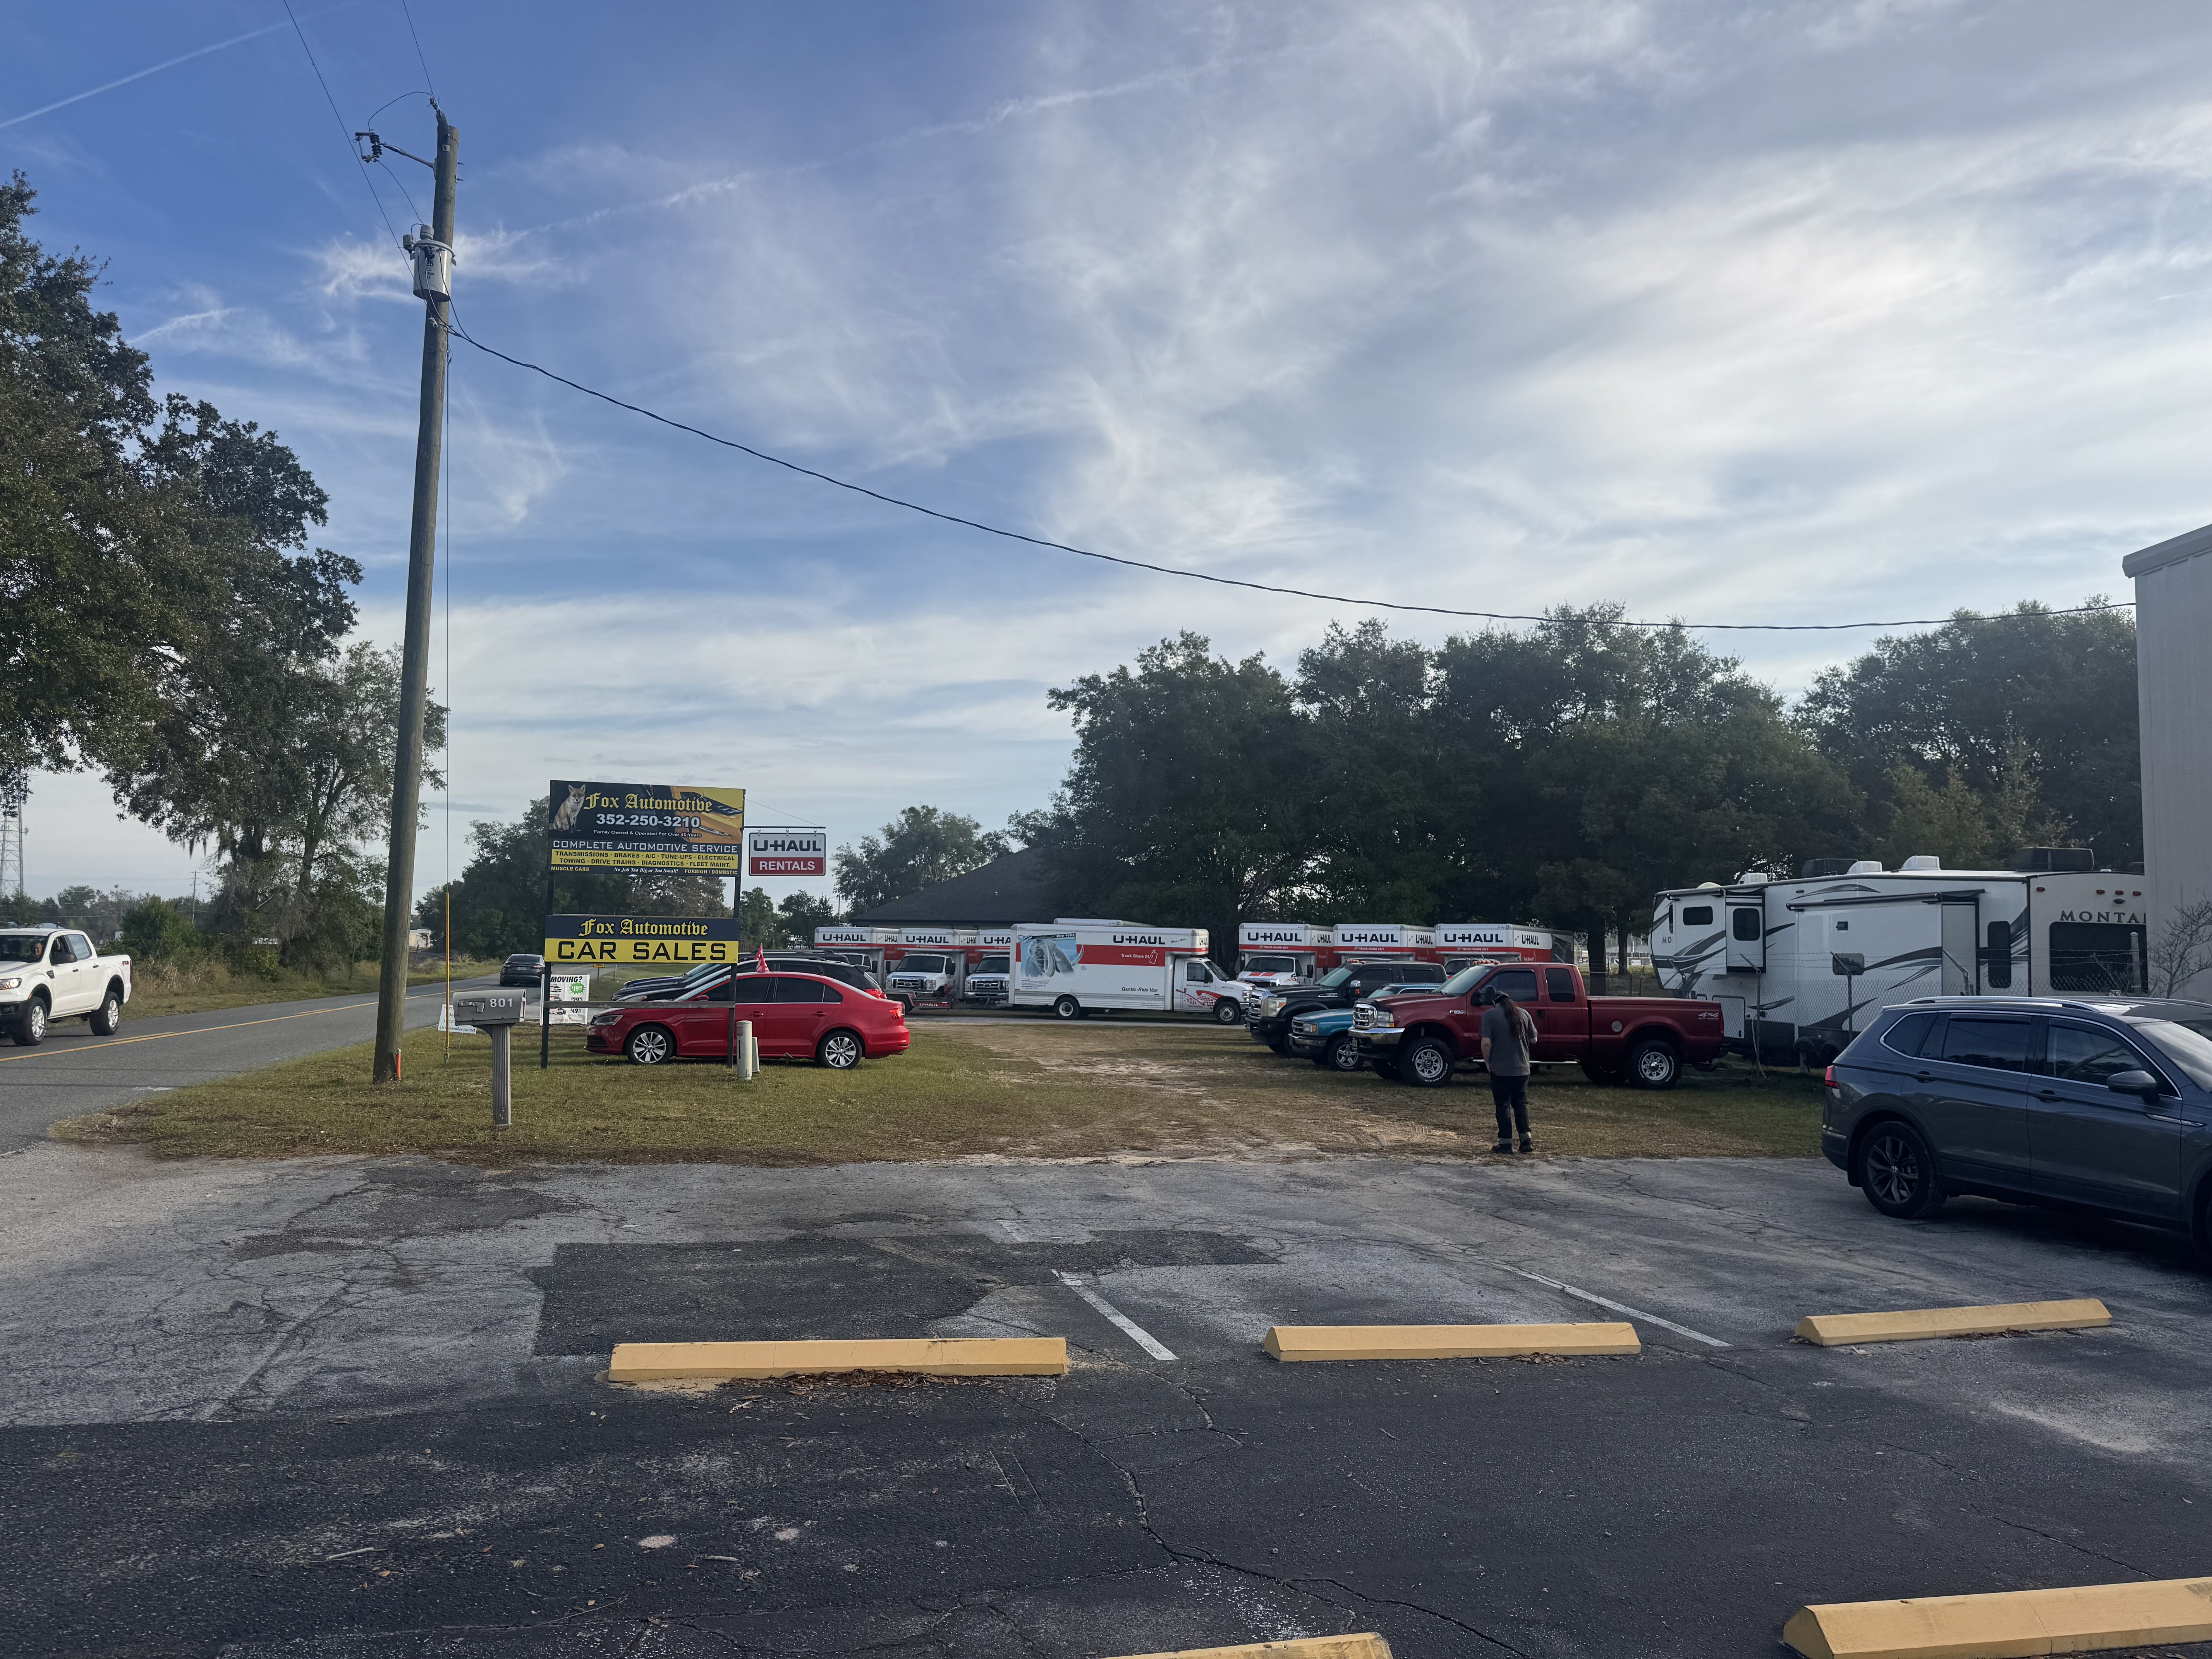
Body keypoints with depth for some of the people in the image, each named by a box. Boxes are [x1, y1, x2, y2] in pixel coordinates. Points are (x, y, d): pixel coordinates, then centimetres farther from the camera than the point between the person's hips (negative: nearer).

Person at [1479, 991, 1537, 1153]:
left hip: (1500, 1069, -4)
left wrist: (1488, 1063, -2)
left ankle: (1506, 1143, 5)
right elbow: (1533, 1040, 9)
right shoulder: (1523, 1013, 6)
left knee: (1503, 1106, 4)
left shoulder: (1489, 1015, -6)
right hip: (1522, 1068, 4)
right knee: (1521, 1104, 14)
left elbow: (1486, 1043, -15)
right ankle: (1526, 1141, 12)